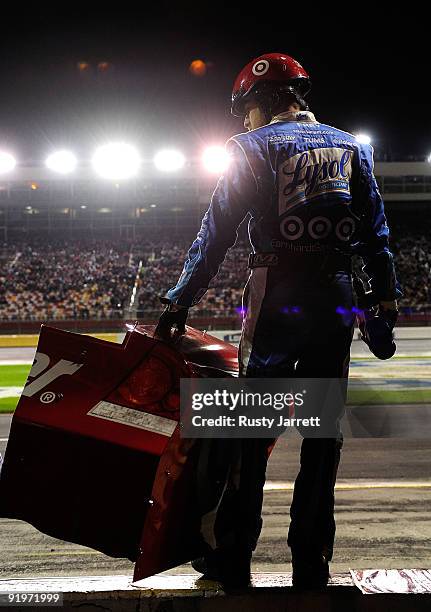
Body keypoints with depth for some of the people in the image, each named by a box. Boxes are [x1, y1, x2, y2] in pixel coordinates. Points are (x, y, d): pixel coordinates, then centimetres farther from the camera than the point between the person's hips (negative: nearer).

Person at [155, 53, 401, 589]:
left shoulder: (255, 146, 3)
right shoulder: (351, 146, 15)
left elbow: (216, 233, -2)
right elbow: (376, 232, 12)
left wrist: (179, 304, 1)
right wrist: (386, 295, 14)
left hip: (277, 297, -4)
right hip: (338, 298, 4)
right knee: (323, 429, 8)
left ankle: (233, 559, 7)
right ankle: (311, 562, 13)